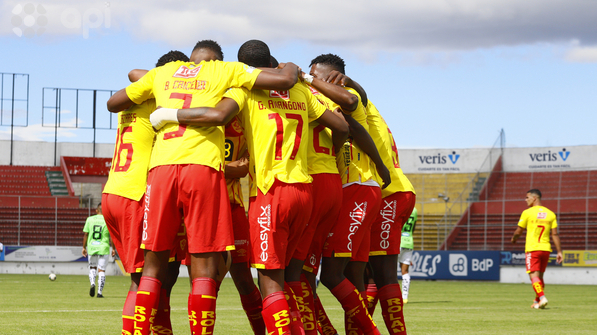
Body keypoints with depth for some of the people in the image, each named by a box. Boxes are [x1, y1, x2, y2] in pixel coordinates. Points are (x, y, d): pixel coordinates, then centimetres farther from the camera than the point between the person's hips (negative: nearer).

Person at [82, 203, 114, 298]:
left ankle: (92, 283, -9)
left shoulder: (90, 219, 2)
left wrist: (84, 247, 11)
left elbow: (85, 234, 4)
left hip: (91, 247, 2)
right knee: (101, 270, 5)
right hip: (103, 248, -2)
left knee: (92, 267, 18)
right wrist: (113, 249, 4)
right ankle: (99, 292, 1)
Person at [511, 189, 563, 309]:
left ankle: (542, 297, -26)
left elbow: (518, 231, 0)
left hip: (532, 249, -5)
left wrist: (514, 239, 22)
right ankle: (537, 302, 21)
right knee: (540, 276, 16)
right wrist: (559, 252, 6)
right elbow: (555, 234, 3)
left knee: (534, 276, -7)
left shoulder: (527, 213, -6)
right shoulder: (550, 214, 6)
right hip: (546, 249, 5)